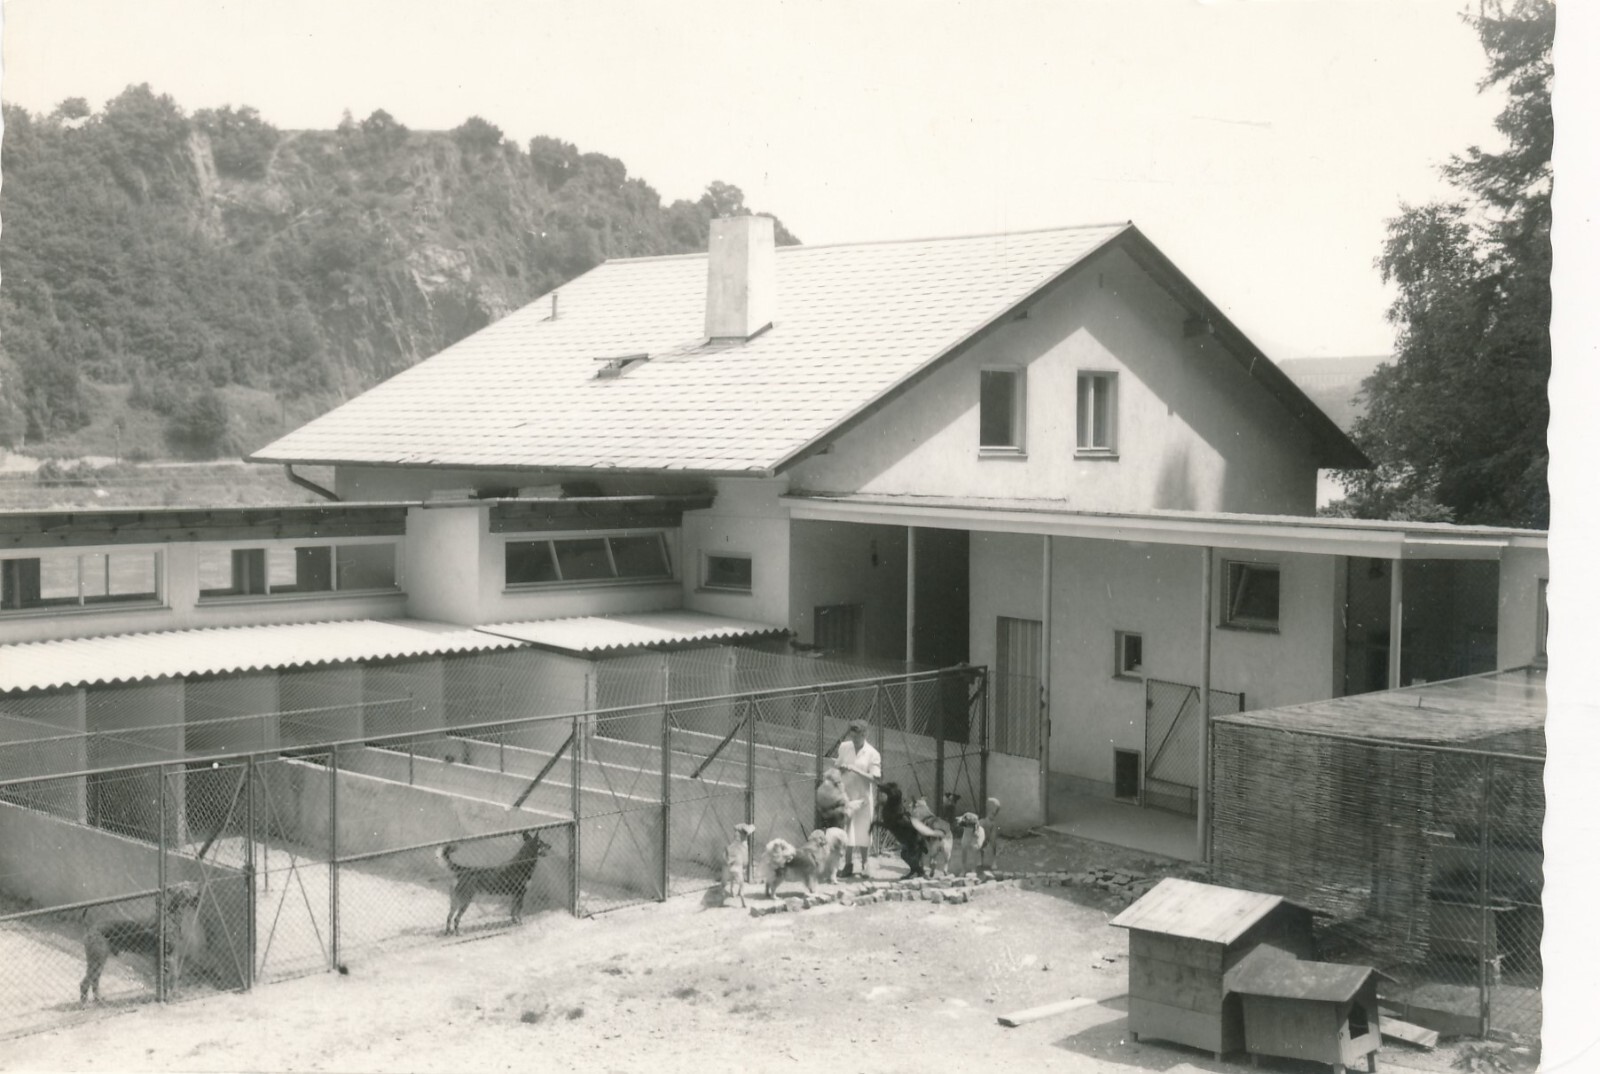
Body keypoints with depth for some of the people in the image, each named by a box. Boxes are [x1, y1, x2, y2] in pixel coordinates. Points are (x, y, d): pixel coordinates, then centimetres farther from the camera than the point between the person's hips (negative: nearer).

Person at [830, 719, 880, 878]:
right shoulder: (844, 747, 1)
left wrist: (855, 769, -23)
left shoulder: (872, 754, -10)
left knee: (862, 832, 5)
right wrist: (841, 767, -9)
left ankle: (864, 864, 19)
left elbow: (875, 778, -15)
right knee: (847, 830, 2)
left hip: (863, 797, -3)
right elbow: (838, 767, 14)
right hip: (847, 794, 3)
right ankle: (848, 864, 9)